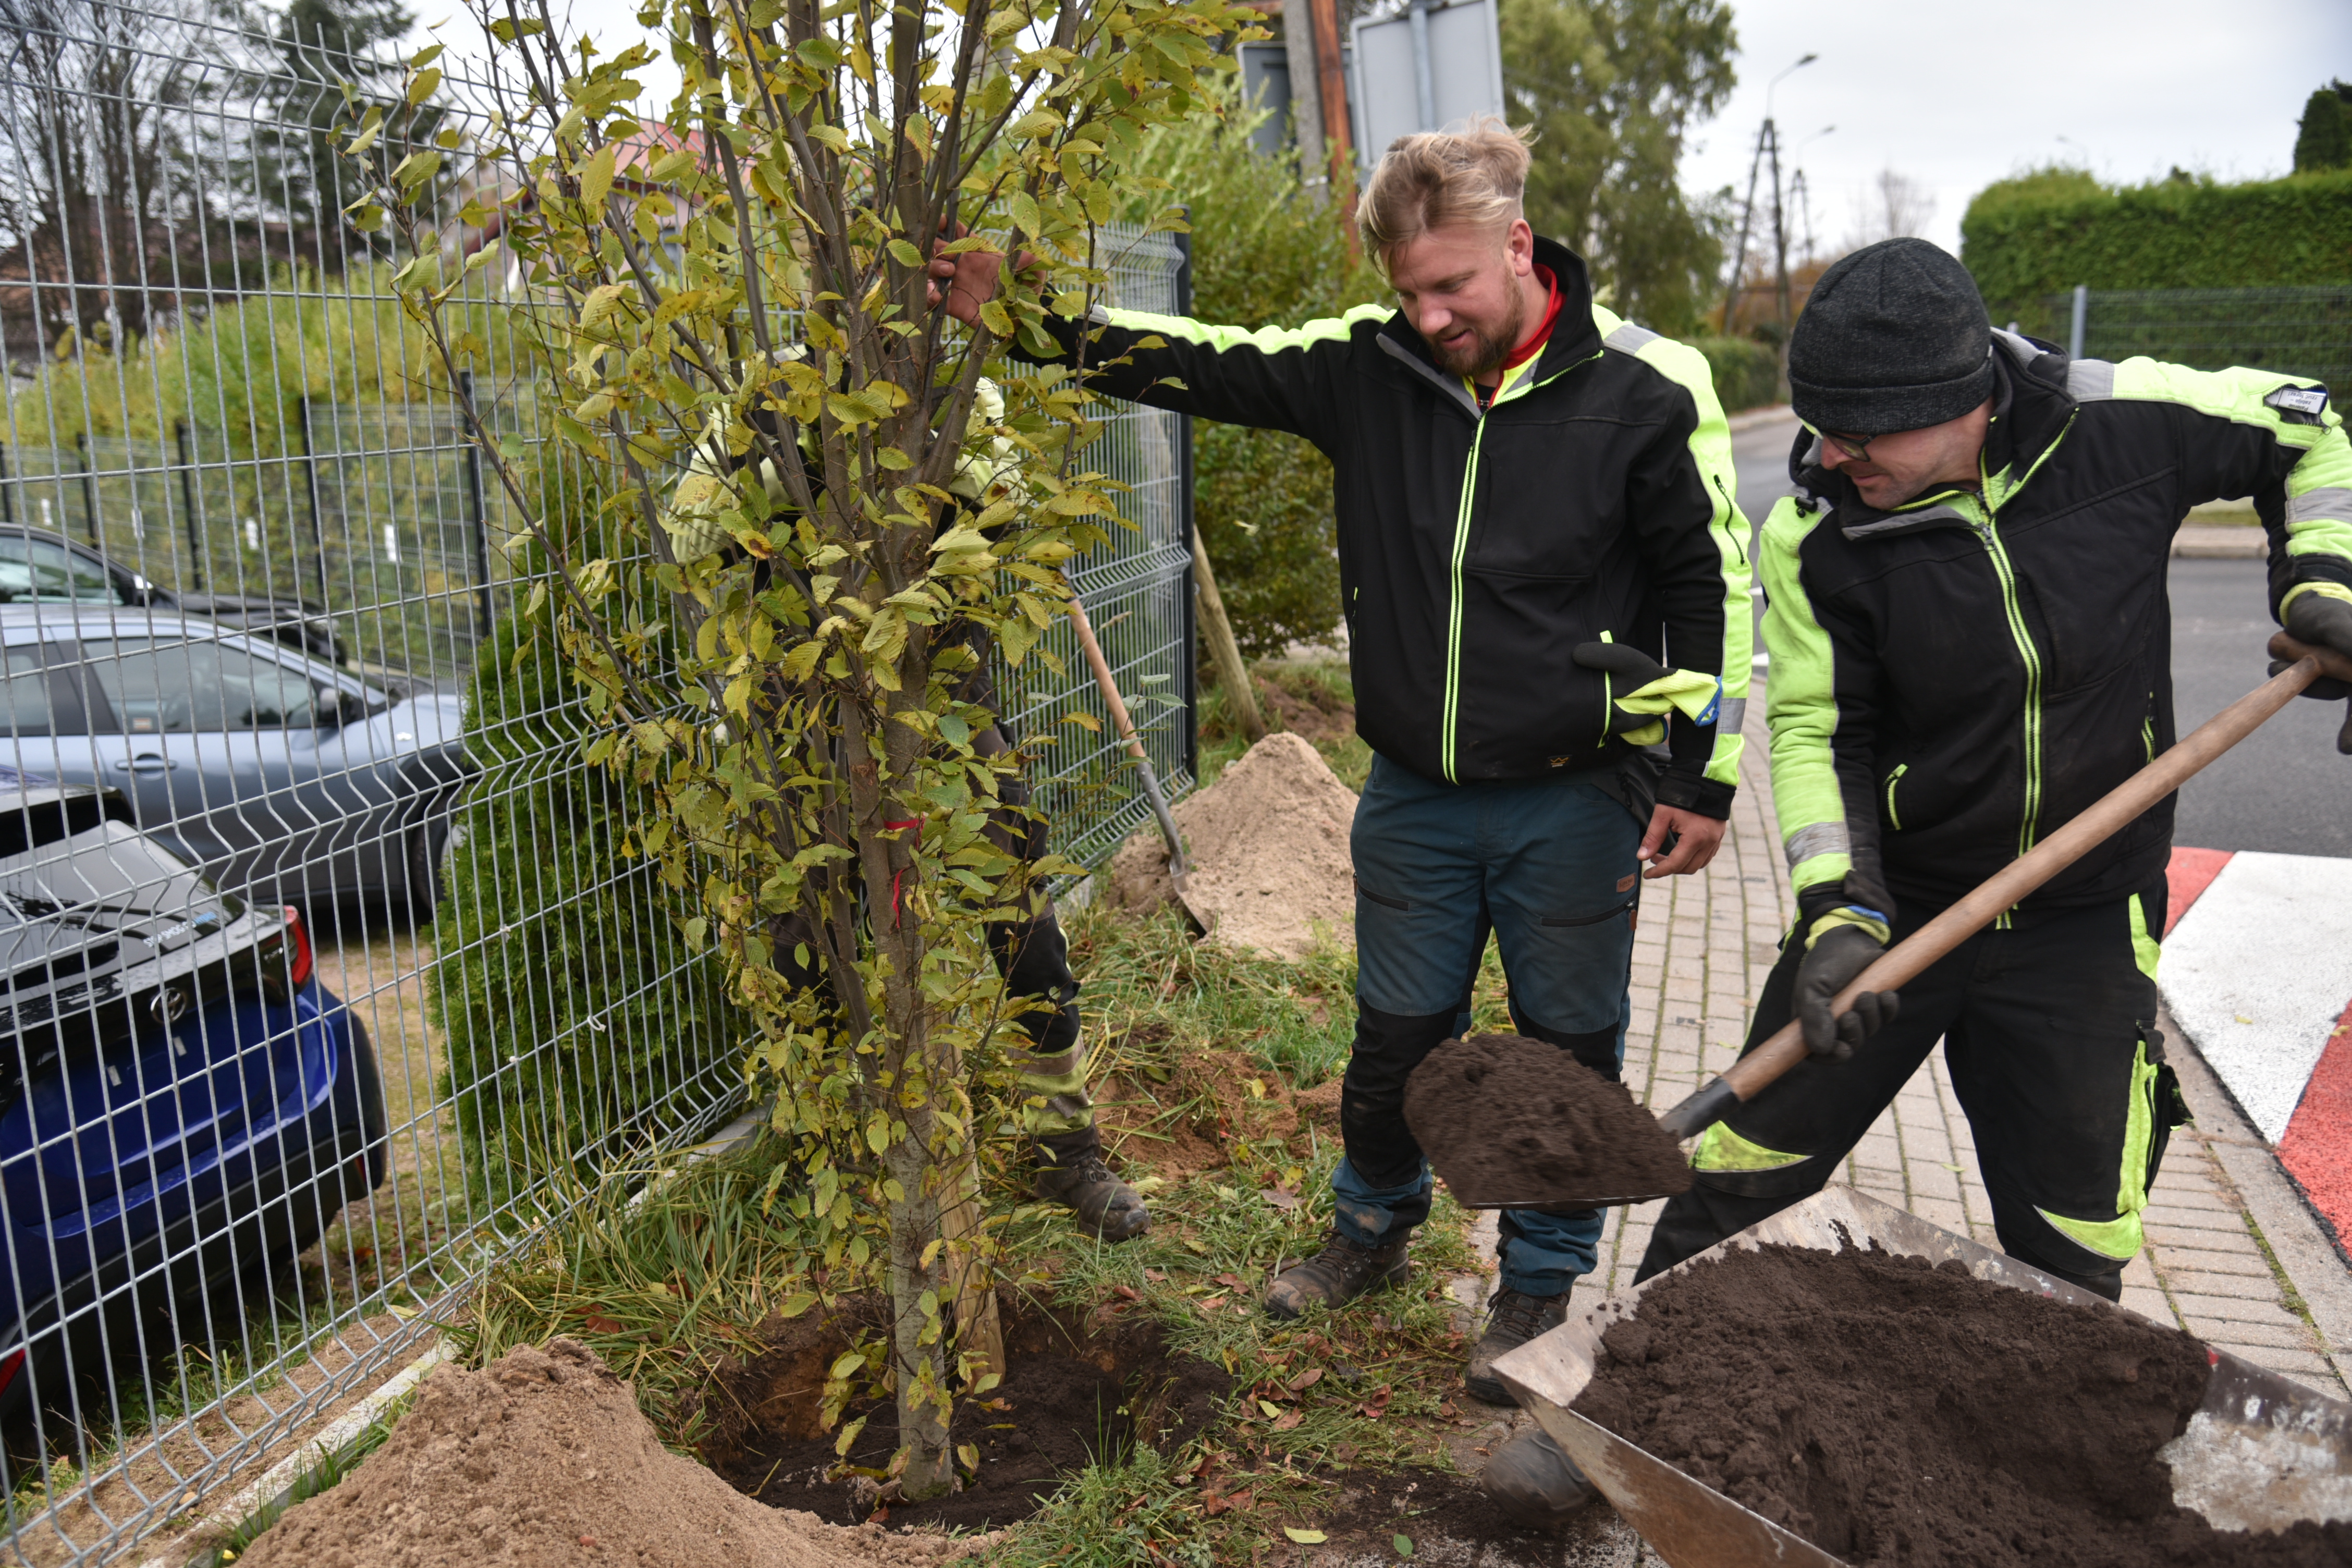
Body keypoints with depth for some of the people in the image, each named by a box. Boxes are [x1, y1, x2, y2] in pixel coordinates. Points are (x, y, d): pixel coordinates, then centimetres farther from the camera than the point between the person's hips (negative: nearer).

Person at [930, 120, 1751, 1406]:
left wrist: (1700, 777, -6)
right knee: (1394, 1038, 17)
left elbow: (1713, 585, -5)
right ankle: (1372, 1226, 44)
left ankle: (1541, 1286, 33)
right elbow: (1194, 362, -4)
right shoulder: (1370, 365, -5)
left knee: (1567, 1052, 12)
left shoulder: (1642, 389, -12)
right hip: (1414, 795, 3)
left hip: (1573, 803, -2)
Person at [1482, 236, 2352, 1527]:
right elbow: (1816, 732, -10)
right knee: (1741, 1168, 4)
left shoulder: (2121, 420, -14)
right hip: (1893, 894, 0)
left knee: (2072, 1255, 9)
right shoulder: (1815, 533, -16)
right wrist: (1836, 910, -22)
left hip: (2084, 926, 1)